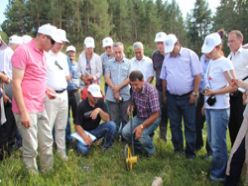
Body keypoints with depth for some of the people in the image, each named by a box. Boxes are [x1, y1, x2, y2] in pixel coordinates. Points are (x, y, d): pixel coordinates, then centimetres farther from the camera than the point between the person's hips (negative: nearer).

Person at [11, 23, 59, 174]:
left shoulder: (42, 53, 13)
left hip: (40, 108, 8)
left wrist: (46, 90, 7)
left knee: (47, 143, 14)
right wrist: (23, 112, -19)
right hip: (27, 109, -8)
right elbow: (16, 83, -16)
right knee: (31, 147, 2)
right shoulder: (23, 51, -12)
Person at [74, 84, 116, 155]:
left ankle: (106, 146, -2)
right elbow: (77, 125, -15)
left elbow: (107, 119, -13)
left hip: (96, 130, 3)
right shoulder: (82, 106, -15)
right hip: (85, 131, -3)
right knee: (83, 150, -31)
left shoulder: (100, 103, -5)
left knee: (111, 125, -25)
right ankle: (87, 141, 7)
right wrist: (85, 136, -33)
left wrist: (99, 110, -32)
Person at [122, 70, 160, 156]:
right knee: (125, 132, -13)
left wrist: (142, 126, -32)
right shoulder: (134, 89, -9)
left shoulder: (151, 91, -29)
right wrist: (131, 106, -11)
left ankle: (150, 152, 3)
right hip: (139, 117, 6)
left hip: (152, 118, -6)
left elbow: (156, 114, -28)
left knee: (141, 135, -30)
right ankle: (140, 148, 14)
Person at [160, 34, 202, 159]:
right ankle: (177, 149, 27)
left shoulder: (190, 55, -6)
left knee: (190, 125, 2)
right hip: (172, 97, 5)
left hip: (187, 97, -5)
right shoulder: (167, 58, 8)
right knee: (174, 124, 13)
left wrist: (195, 93, -12)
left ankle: (190, 152, 13)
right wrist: (164, 95, 10)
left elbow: (197, 76, -9)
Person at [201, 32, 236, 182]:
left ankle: (219, 174, 15)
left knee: (218, 143, 0)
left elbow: (233, 86, -14)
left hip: (220, 108, -8)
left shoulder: (225, 63, -10)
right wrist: (205, 102, 10)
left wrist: (213, 92, -15)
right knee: (212, 141, 16)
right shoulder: (211, 63, 12)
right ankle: (216, 169, 30)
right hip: (210, 106, 8)